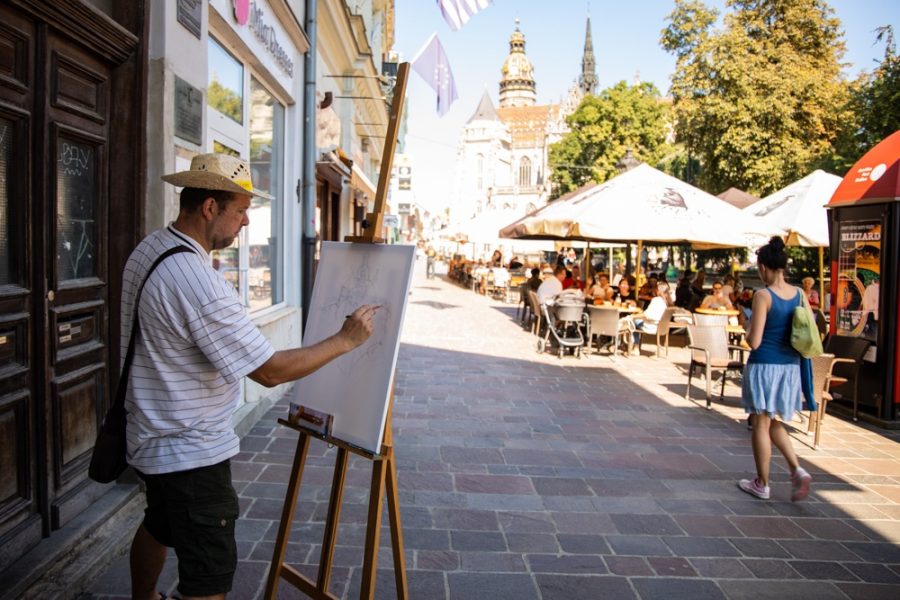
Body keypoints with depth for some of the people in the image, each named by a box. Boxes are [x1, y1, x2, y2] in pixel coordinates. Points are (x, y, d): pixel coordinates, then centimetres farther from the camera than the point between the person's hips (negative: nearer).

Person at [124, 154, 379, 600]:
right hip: (191, 452, -10)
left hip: (152, 435, 10)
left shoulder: (148, 249, 1)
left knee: (158, 526, 31)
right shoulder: (198, 283, -29)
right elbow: (271, 370, -26)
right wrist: (345, 340, -16)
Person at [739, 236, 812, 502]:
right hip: (790, 366, 6)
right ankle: (797, 470, 6)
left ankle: (762, 484, 16)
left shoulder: (763, 296, -16)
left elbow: (754, 341, -18)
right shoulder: (800, 294, 3)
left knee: (761, 424, 7)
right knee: (775, 422, 22)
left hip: (764, 365, -6)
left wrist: (748, 331, 2)